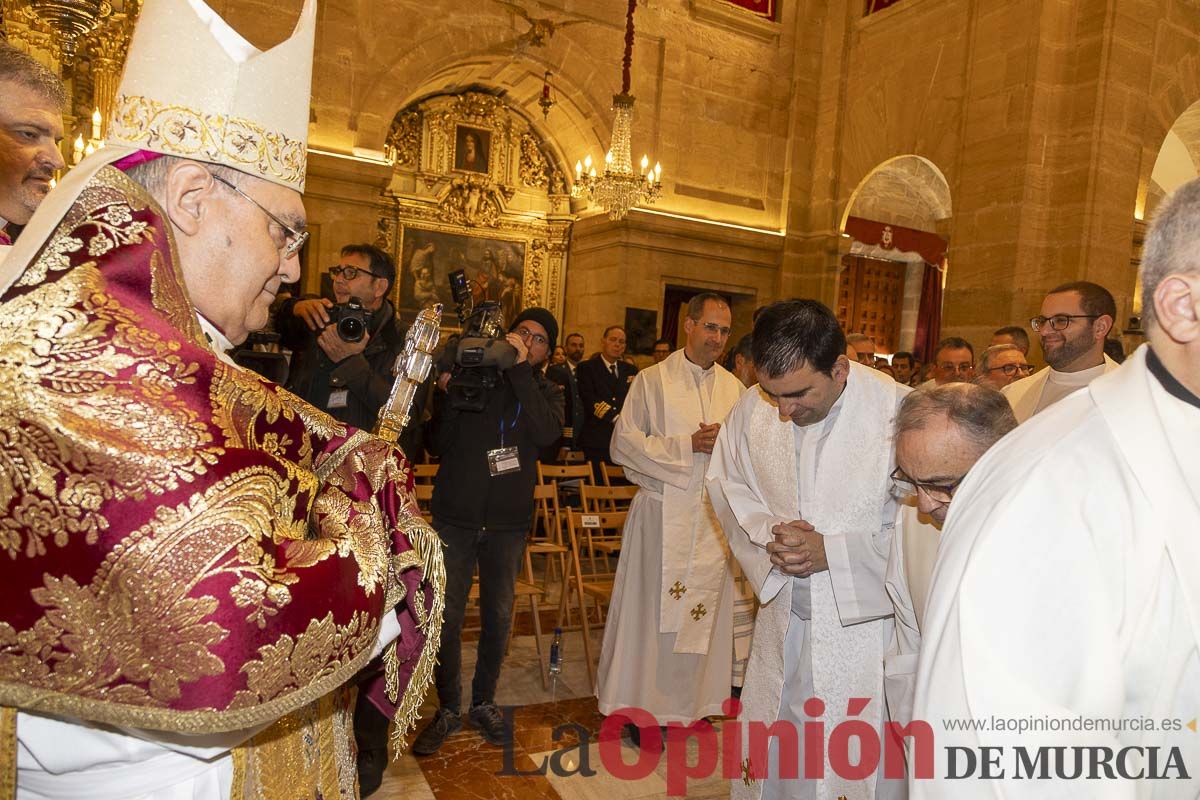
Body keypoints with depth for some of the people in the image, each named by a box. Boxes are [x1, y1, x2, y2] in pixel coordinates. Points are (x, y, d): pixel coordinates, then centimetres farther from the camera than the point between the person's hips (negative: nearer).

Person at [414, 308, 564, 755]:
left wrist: (521, 369, -19)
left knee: (498, 616, 11)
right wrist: (448, 394, -18)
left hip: (508, 521, 2)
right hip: (455, 515, -1)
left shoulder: (545, 391, 5)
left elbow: (547, 434, -18)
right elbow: (437, 446, -4)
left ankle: (484, 702, 30)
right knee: (447, 615, 1)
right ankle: (448, 709, 20)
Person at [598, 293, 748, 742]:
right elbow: (623, 443, -7)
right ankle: (640, 701, 18)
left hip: (713, 514, 4)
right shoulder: (653, 380, -1)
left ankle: (691, 701, 26)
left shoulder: (733, 387, 11)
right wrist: (687, 445, -14)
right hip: (663, 511, -4)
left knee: (704, 606, 9)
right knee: (651, 606, 3)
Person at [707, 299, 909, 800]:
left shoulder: (900, 413, -19)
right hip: (784, 615, 4)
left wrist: (831, 552, -19)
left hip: (867, 616, -3)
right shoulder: (751, 410, -5)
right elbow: (728, 487, 9)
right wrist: (769, 533, -10)